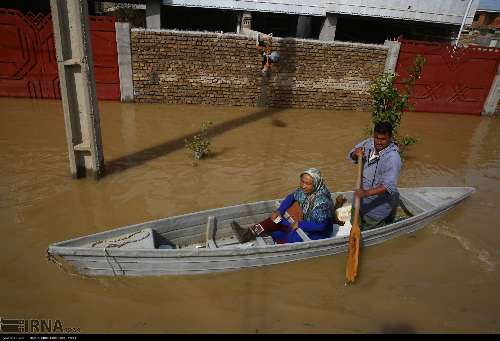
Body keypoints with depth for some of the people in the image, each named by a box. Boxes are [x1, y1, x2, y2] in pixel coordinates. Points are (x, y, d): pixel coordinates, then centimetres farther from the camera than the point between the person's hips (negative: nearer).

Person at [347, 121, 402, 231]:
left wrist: (367, 193, -50)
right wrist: (356, 154, -18)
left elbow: (389, 185, -37)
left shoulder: (392, 157, -28)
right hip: (362, 197, 7)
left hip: (379, 203, -7)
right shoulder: (369, 143, -7)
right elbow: (351, 156, 6)